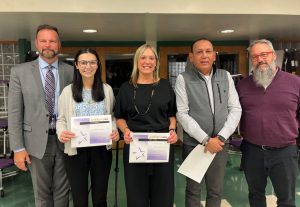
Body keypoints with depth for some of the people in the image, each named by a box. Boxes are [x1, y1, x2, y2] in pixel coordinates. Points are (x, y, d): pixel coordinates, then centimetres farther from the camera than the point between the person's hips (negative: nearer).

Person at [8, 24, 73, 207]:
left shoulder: (71, 72, 1)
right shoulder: (20, 71, -1)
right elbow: (15, 112, -2)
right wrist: (18, 148, -6)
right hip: (37, 141, 0)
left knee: (62, 192, 14)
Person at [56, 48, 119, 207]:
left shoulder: (107, 89, 3)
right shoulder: (68, 91, 0)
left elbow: (112, 116, 9)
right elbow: (61, 119, 3)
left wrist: (115, 130, -11)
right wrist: (61, 133, -17)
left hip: (101, 149, 1)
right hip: (76, 150, -1)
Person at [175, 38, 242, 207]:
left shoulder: (226, 76, 5)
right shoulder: (183, 79, -5)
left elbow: (235, 109, 2)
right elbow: (182, 114, -11)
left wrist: (221, 137, -10)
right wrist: (206, 140, -16)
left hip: (220, 144, 3)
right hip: (193, 144, -2)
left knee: (216, 191, 15)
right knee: (193, 191, 12)